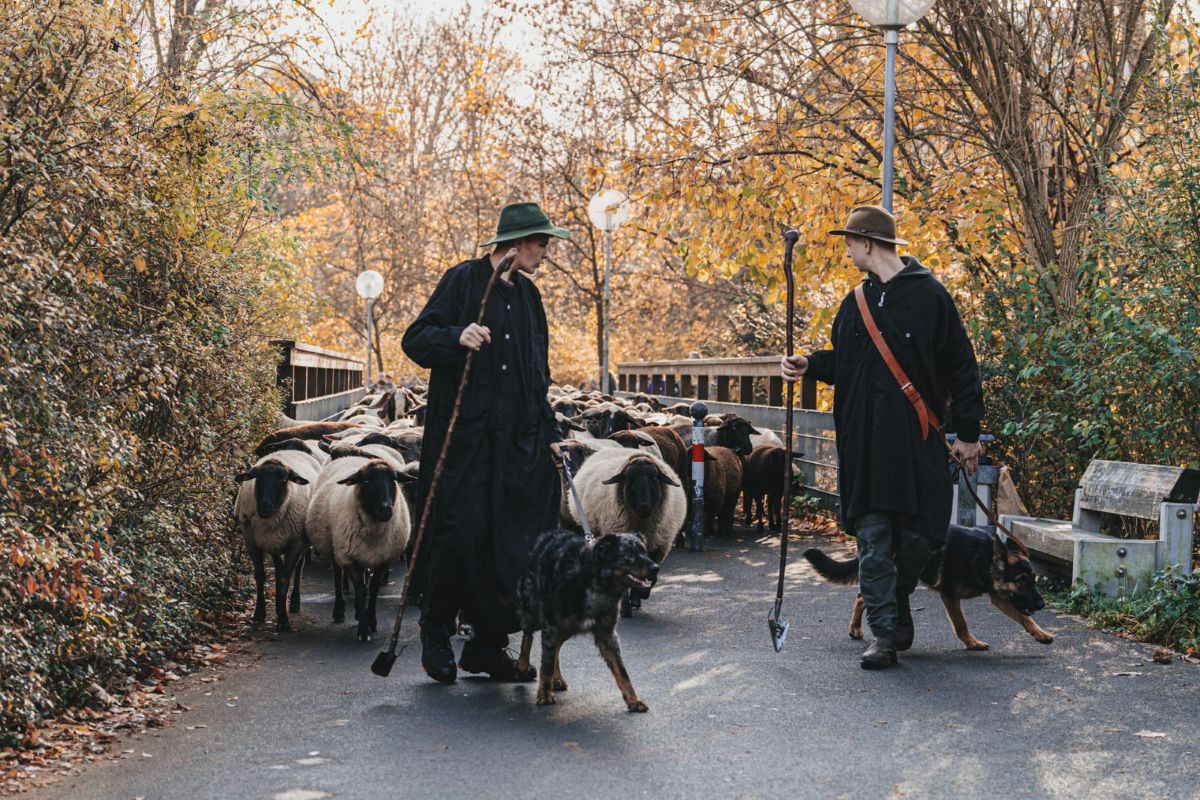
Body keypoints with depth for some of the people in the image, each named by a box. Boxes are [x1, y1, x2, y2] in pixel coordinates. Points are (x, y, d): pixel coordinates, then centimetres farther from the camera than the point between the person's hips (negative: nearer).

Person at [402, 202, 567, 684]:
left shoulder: (527, 295, 17)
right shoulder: (464, 280, -2)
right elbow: (415, 341, -8)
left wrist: (548, 432, 17)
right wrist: (457, 337, -26)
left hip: (517, 440, 6)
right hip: (463, 435, -6)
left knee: (510, 543, 2)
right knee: (459, 533, -7)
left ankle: (488, 645, 11)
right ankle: (436, 639, 10)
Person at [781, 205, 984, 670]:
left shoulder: (929, 296, -3)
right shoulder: (858, 302, 14)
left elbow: (960, 368, -2)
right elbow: (842, 361, 23)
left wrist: (967, 433, -3)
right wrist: (809, 365, 1)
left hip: (917, 439, -4)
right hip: (863, 440, 4)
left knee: (917, 534, -1)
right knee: (872, 537, -1)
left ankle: (899, 601, 26)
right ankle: (884, 631, 3)